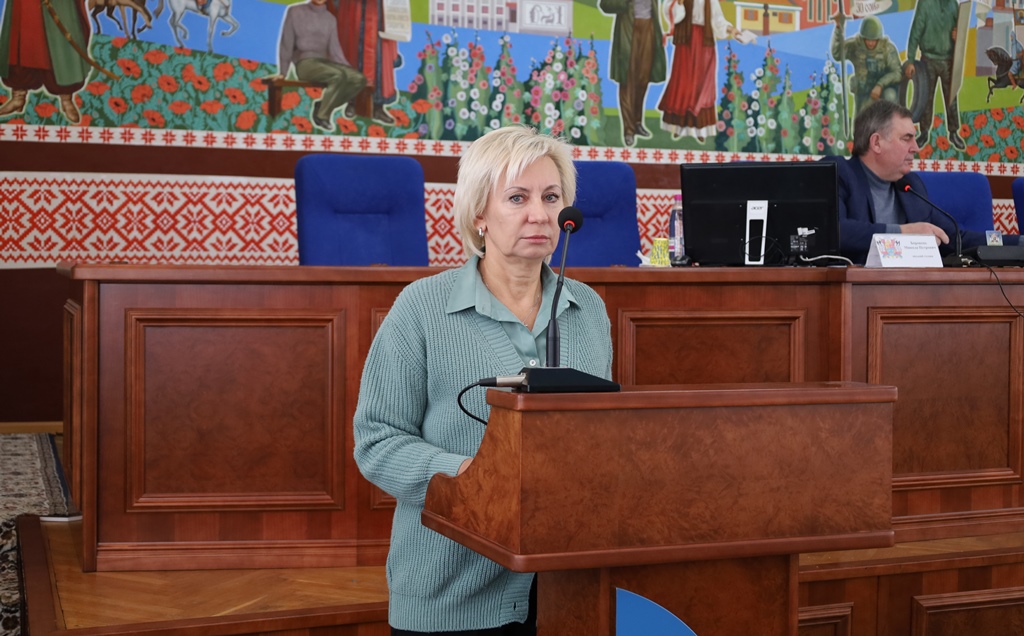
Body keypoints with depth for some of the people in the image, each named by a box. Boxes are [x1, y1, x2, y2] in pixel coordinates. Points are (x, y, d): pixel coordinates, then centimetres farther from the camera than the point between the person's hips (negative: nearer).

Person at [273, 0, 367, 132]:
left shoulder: (329, 18, 15)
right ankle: (322, 115, -18)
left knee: (359, 79, -21)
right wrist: (282, 72, -3)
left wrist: (349, 70, 2)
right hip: (305, 63, -5)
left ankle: (322, 106, -13)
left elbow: (334, 48, 14)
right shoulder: (295, 11, 3)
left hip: (324, 62, 5)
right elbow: (286, 43, 2)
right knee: (339, 76, -34)